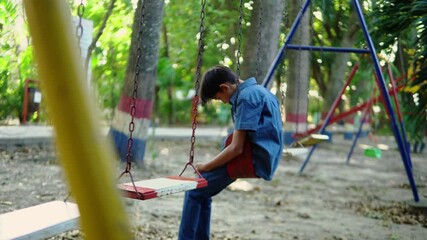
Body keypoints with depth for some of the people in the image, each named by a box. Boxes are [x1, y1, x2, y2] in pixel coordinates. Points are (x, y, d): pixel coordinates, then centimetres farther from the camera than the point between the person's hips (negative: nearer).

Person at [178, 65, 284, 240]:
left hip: (254, 159, -10)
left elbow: (236, 148, -19)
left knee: (195, 190, -4)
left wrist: (205, 167, -7)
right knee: (202, 187, 14)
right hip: (261, 156, 10)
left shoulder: (247, 96, -15)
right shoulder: (256, 90, 16)